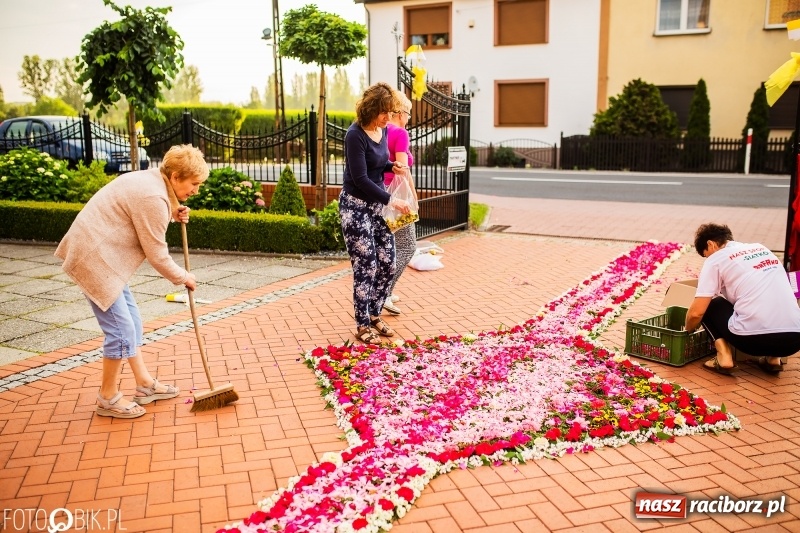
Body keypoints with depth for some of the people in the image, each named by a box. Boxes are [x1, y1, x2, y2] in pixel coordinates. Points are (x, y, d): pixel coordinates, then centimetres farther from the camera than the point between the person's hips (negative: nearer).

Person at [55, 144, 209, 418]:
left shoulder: (152, 180, 8)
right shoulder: (153, 197, -23)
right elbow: (156, 255, -17)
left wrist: (172, 214, 7)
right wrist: (182, 277, -1)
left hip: (103, 254, 11)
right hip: (94, 258, -11)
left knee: (131, 318, 15)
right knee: (121, 329, -5)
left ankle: (145, 384, 26)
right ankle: (108, 398, 11)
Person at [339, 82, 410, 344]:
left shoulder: (382, 130, 5)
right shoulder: (355, 135, -18)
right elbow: (360, 178, -21)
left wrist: (392, 166, -2)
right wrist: (391, 200, -21)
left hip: (377, 204, 8)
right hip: (356, 206, -7)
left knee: (388, 265, 7)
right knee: (366, 268, -4)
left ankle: (374, 314, 26)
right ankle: (362, 325, 11)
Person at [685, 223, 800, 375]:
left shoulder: (716, 259, 5)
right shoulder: (761, 248, 23)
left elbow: (696, 312, 0)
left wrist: (688, 331, 21)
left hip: (755, 339, -6)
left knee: (709, 304, 20)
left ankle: (724, 358, 3)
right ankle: (773, 358, 19)